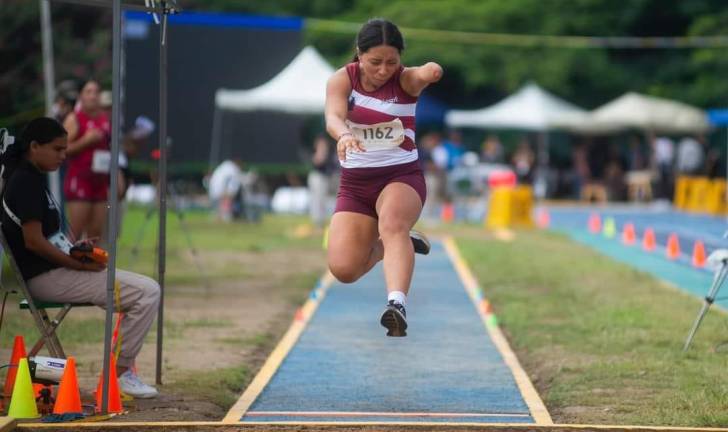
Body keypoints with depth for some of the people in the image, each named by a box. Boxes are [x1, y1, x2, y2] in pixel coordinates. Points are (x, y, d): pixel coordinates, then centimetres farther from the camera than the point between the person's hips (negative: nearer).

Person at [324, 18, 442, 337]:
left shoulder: (405, 80, -10)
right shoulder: (341, 80, -5)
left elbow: (424, 75, -35)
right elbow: (333, 116, -25)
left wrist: (431, 71, -61)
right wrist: (344, 135, -50)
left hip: (402, 176, -3)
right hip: (355, 181, 3)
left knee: (393, 224, -36)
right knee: (344, 269, -7)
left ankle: (397, 304, -51)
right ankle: (402, 245, 22)